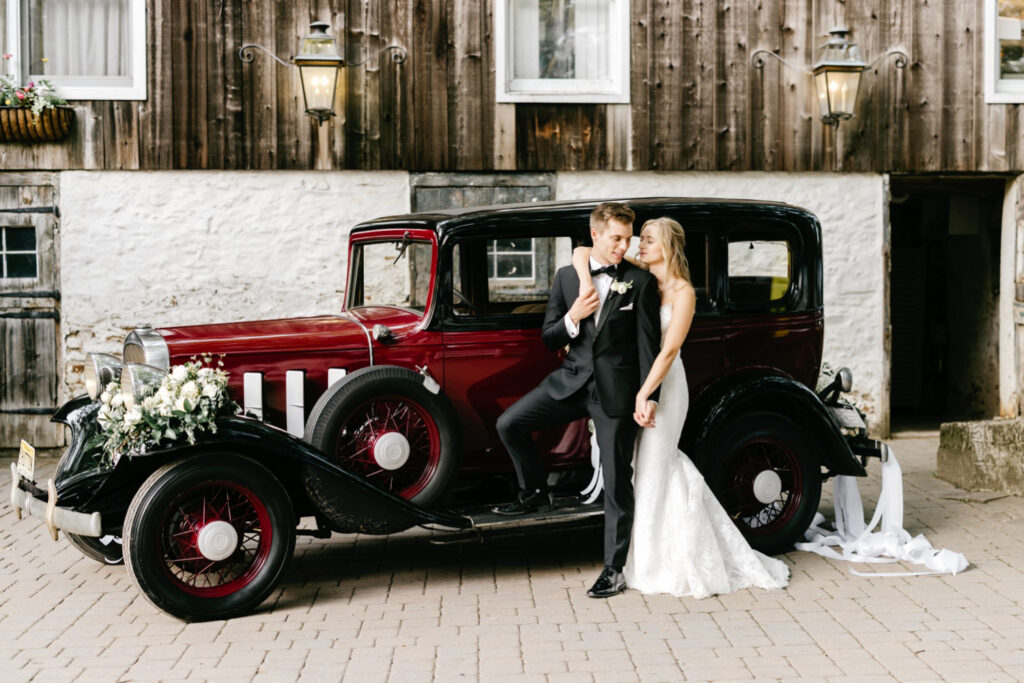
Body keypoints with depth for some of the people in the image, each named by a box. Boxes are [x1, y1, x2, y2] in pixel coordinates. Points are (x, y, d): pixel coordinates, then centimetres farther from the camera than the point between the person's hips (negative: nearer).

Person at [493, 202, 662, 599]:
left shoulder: (640, 282, -4)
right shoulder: (567, 277, 6)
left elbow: (648, 344, -6)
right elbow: (548, 339, 8)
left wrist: (648, 398, -13)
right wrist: (572, 318, -13)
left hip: (617, 391, -3)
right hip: (572, 380, 4)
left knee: (617, 482, 2)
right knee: (509, 424, -9)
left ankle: (613, 570, 13)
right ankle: (536, 493, 15)